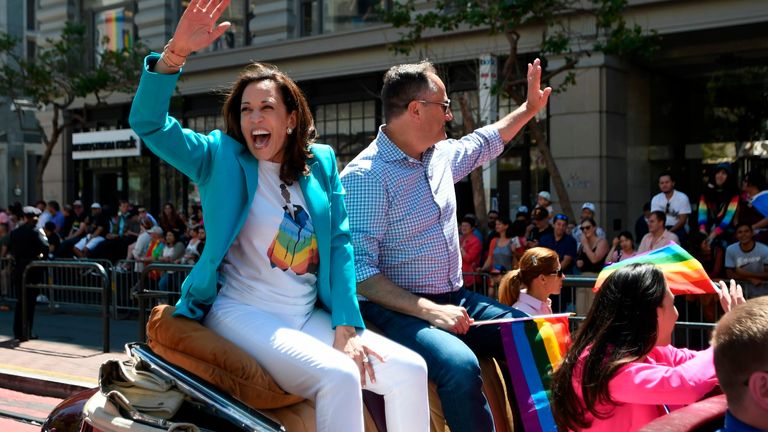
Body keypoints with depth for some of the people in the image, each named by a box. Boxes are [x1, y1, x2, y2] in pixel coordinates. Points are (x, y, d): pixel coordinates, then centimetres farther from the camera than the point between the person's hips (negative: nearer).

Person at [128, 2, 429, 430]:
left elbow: (340, 243, 6)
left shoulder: (321, 162, 8)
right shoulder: (220, 158, 1)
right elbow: (149, 123, -12)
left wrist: (346, 327, -3)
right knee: (338, 377, -28)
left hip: (310, 316, 5)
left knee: (410, 370, -10)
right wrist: (175, 53, -27)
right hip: (243, 313, -4)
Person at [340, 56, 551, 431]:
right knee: (461, 365, -34)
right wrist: (428, 311, -29)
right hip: (397, 307, -8)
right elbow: (359, 270, -22)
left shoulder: (440, 154, 8)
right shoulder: (365, 176, -16)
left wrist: (529, 108, 34)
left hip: (451, 298, 8)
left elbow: (482, 143, 34)